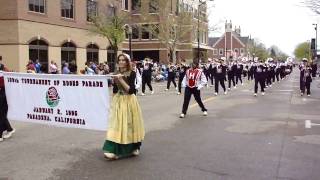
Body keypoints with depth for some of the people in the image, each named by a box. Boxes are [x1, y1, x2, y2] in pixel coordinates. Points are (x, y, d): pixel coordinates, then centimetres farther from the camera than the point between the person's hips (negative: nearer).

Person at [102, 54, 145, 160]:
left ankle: (133, 148, 20)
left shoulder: (131, 73, -8)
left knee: (129, 124, 3)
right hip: (118, 101, 4)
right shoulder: (116, 73, 7)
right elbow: (115, 90, 12)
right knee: (117, 125, 0)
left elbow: (130, 90, -17)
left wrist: (121, 80, -21)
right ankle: (114, 151, 2)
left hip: (128, 101, -4)